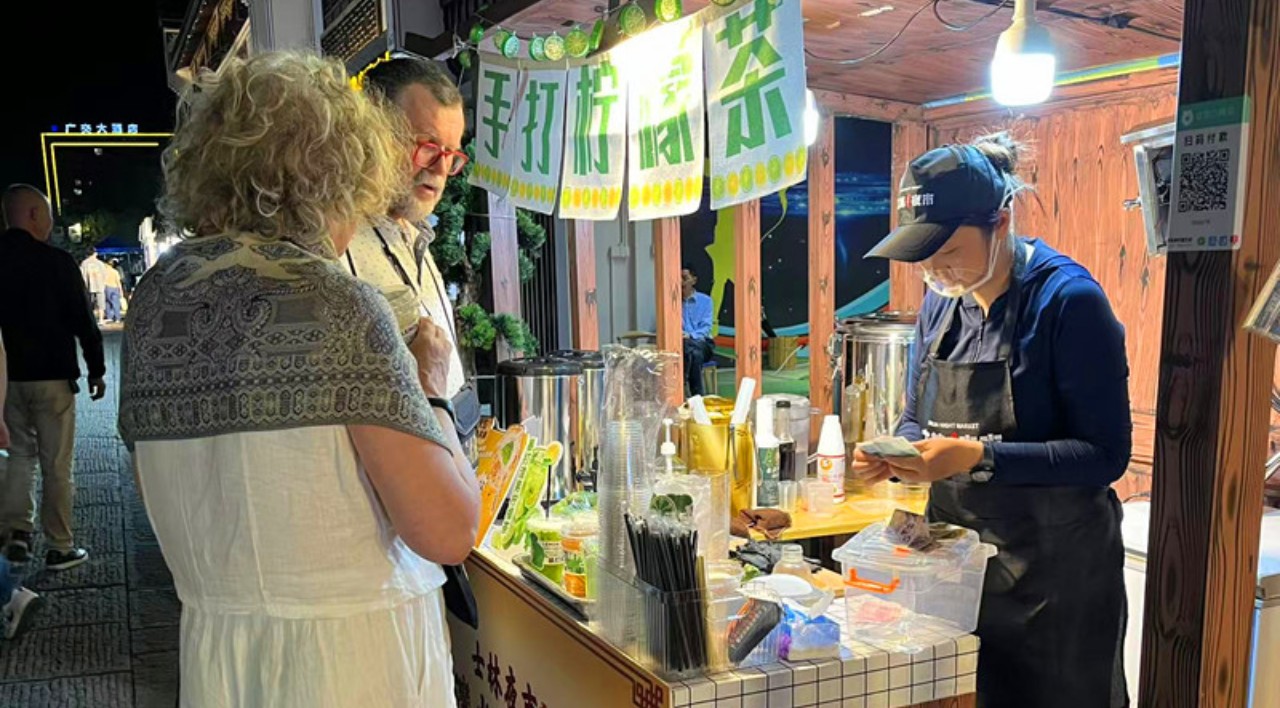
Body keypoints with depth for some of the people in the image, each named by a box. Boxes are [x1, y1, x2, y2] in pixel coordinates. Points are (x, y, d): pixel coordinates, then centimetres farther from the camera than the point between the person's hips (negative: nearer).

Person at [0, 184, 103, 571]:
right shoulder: (57, 262, -12)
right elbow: (83, 321, -9)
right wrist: (96, 369, 1)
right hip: (52, 377, -5)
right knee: (56, 464, 2)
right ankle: (60, 547, 8)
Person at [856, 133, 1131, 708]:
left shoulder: (1069, 300, -16)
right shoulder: (941, 301, 4)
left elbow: (1105, 455, -18)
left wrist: (980, 458, -28)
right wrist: (894, 455, -10)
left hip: (1052, 572, -6)